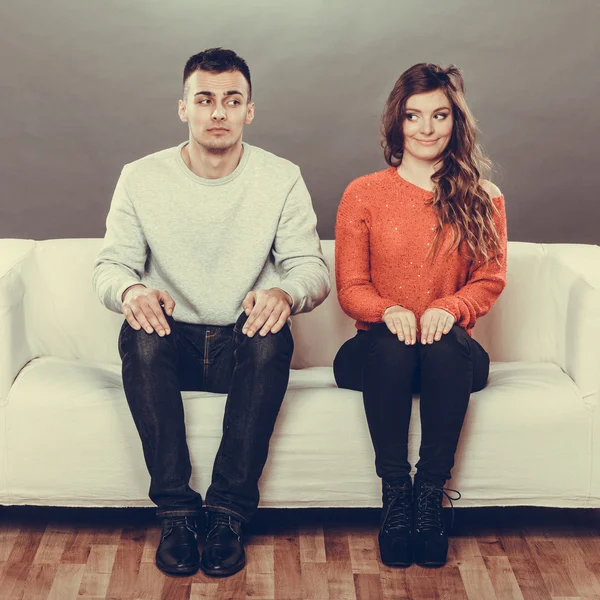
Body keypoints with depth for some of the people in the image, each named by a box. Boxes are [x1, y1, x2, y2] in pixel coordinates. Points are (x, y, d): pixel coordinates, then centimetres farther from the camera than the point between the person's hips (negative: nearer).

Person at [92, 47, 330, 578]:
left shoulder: (282, 179, 1)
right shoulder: (141, 178, 2)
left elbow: (312, 268, -5)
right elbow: (112, 265, -1)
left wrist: (284, 292, -31)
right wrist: (130, 291, -28)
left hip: (244, 349, 0)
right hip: (172, 344, 1)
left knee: (273, 336, -34)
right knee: (139, 334, -33)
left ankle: (229, 513, -27)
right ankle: (177, 511, -27)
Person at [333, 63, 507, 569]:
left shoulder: (483, 199, 10)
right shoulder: (363, 194, 6)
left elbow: (490, 279, 5)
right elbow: (350, 287, 3)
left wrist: (450, 309, -17)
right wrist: (388, 311, -19)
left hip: (452, 354, 0)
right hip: (378, 353, 0)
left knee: (446, 346, -35)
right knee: (392, 345, -35)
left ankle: (431, 492, -28)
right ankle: (395, 491, -26)